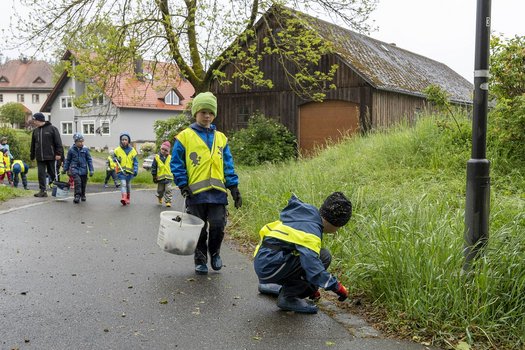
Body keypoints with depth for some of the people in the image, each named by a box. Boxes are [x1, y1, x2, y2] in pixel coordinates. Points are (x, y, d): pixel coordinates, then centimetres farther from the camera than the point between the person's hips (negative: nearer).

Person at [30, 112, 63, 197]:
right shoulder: (35, 131, 13)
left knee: (52, 174, 4)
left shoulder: (52, 128, -3)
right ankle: (42, 191, 5)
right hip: (40, 157, 5)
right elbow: (33, 144, 20)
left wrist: (58, 153, -13)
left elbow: (58, 142, -7)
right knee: (41, 174, 2)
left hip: (51, 156, -5)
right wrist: (32, 155, 18)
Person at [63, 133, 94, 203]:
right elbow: (68, 160, 10)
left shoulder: (85, 149, -2)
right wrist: (65, 169, 14)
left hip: (83, 169, 2)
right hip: (74, 168, -1)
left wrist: (91, 170, -1)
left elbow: (89, 160, 3)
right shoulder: (71, 149, -2)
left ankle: (83, 195, 31)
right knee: (77, 181, -21)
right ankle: (77, 196, -14)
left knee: (83, 183, 10)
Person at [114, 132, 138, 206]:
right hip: (121, 171, -2)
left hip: (130, 171, 2)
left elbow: (135, 161, 5)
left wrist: (136, 170, -7)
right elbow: (114, 158, 14)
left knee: (128, 185, 14)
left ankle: (128, 198, 30)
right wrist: (115, 160, -10)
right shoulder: (117, 150, 3)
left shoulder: (132, 150, 3)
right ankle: (123, 198, -28)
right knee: (123, 183, -18)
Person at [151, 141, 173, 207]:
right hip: (160, 177, 0)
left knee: (168, 190, -4)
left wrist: (173, 175, 9)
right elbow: (153, 167, -1)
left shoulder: (170, 158, 1)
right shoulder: (157, 157, -4)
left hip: (168, 177, 0)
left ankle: (168, 201, 1)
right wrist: (154, 176, -2)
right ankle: (159, 197, 42)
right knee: (160, 190, 14)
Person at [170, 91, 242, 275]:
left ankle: (214, 252, 26)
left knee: (218, 226, -2)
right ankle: (200, 259, 26)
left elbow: (228, 165, 11)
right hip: (195, 191, -2)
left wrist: (234, 187, 5)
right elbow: (176, 163, 1)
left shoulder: (220, 138, 11)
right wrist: (183, 185, -8)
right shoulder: (185, 136, 1)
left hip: (217, 191, 2)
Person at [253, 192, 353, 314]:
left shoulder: (309, 213, 11)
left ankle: (269, 285, 25)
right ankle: (288, 298, -6)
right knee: (323, 256, -13)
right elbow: (314, 268, -25)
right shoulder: (311, 230, -18)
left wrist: (311, 286, 30)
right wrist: (337, 287, -11)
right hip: (269, 268, -10)